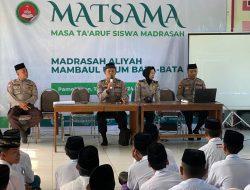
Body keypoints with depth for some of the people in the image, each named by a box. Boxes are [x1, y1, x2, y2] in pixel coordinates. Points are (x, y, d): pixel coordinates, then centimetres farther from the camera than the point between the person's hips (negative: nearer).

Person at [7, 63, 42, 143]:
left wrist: (26, 103, -15)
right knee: (11, 116, -35)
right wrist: (19, 104, -18)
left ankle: (24, 127, -9)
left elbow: (35, 96, 5)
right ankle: (23, 132, -16)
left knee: (39, 115, -30)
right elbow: (10, 97, -1)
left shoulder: (31, 84, 15)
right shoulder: (11, 83, 12)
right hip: (16, 106, -1)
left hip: (28, 106, 1)